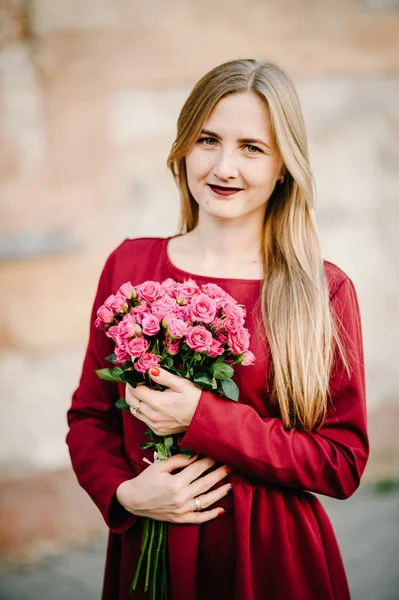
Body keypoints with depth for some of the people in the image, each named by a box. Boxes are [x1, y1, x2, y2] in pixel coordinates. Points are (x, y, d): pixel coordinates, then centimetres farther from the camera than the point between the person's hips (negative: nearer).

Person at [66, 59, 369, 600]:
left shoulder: (326, 291, -9)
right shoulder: (129, 265, -2)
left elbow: (343, 463, -11)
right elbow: (89, 414, 5)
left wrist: (203, 420, -19)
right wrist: (124, 493, -14)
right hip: (147, 551, 2)